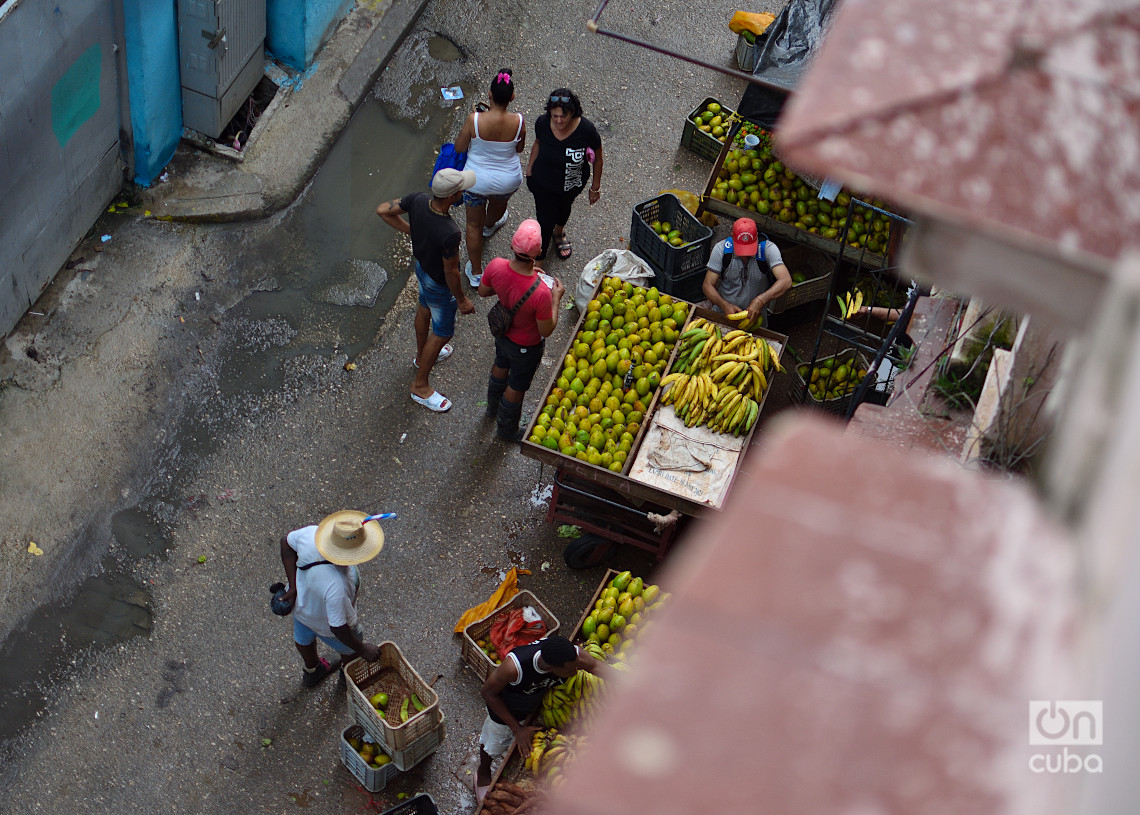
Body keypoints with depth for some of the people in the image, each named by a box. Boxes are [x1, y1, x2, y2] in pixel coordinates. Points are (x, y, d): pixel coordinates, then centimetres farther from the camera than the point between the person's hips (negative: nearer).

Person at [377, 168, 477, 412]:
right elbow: (451, 272, -28)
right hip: (440, 285, -7)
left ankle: (422, 355, 62)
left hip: (421, 266, 7)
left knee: (425, 310, 34)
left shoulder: (417, 200, -25)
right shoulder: (449, 233, -43)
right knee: (442, 334, 17)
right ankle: (420, 386, 35)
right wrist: (461, 300, -11)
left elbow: (383, 210, -9)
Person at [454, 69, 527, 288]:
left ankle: (475, 272, 31)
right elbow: (520, 148, -5)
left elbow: (459, 148, -13)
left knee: (474, 225, 19)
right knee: (499, 203, 38)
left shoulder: (475, 120, -29)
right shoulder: (518, 122, -23)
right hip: (509, 180, 2)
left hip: (477, 180, -2)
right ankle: (490, 225, 73)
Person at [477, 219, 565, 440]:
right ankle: (507, 430, 52)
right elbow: (546, 331, -27)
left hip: (502, 331, 5)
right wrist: (556, 299, -15)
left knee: (501, 367, 36)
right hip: (526, 346, -5)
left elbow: (483, 291, -7)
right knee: (516, 388, 24)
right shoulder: (541, 293, -44)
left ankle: (493, 406, 66)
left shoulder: (496, 266, -31)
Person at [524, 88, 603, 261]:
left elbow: (597, 158, -16)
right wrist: (529, 168, 8)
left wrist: (595, 187, -6)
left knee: (564, 207, 33)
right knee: (545, 221, 7)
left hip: (573, 185, 1)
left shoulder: (586, 129, -34)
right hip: (543, 183, -1)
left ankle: (559, 232, 66)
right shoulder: (542, 123, -28)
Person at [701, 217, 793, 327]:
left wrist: (760, 301, -46)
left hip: (755, 316, -5)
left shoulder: (768, 248, -18)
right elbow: (707, 285, -12)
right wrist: (725, 305, -32)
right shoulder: (721, 249, -13)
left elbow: (786, 281, -30)